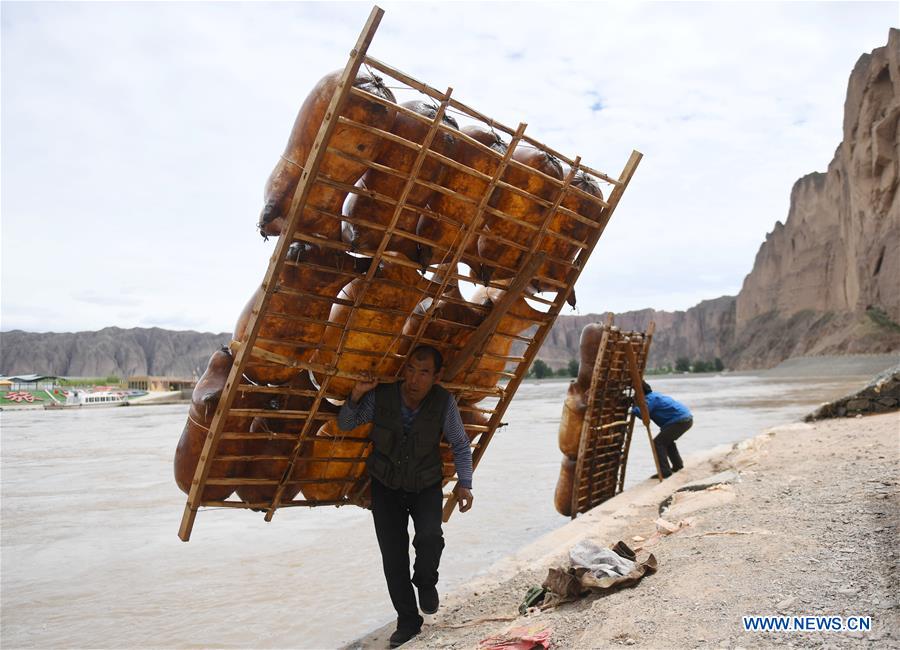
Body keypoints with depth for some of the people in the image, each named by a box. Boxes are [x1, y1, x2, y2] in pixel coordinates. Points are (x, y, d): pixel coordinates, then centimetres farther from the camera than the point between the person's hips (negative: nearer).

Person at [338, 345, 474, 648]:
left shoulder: (444, 402, -22)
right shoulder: (380, 395, -22)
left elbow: (460, 444, -6)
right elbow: (345, 425, -6)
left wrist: (464, 483, -13)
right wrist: (356, 396, -24)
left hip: (426, 486, -1)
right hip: (386, 486, 1)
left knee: (429, 537, -25)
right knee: (393, 556, -1)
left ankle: (425, 582, 10)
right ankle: (408, 621, 21)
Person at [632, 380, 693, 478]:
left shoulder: (650, 398, -11)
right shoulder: (654, 395, 19)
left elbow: (642, 413, -24)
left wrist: (634, 407, -6)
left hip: (680, 420, -10)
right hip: (687, 418, 10)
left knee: (658, 443, -9)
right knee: (667, 440, 30)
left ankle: (665, 471, -11)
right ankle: (677, 465, 37)